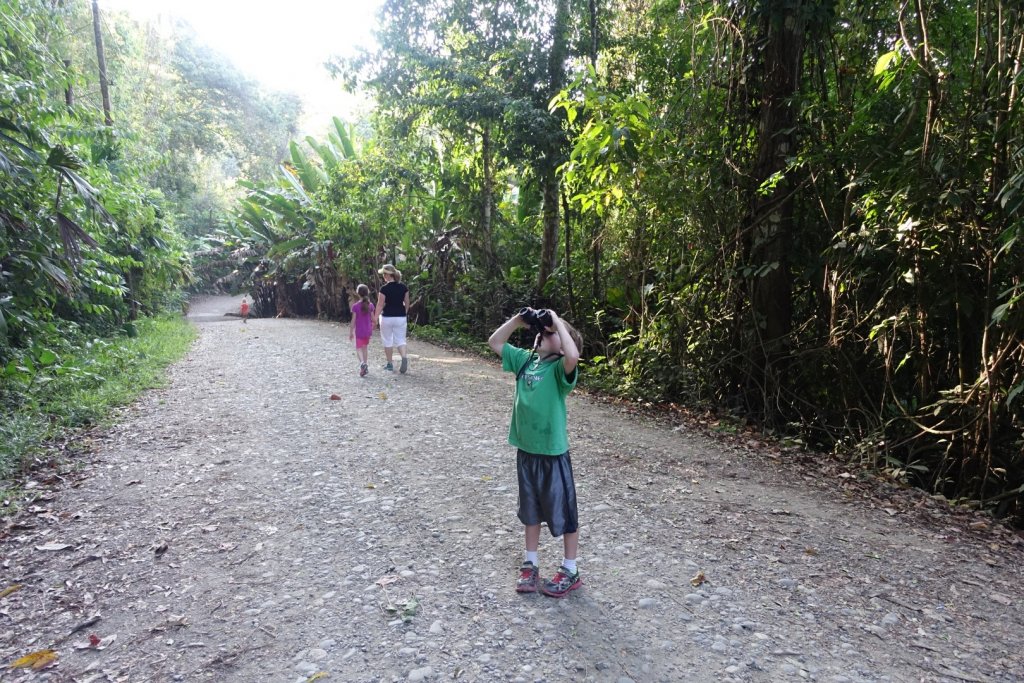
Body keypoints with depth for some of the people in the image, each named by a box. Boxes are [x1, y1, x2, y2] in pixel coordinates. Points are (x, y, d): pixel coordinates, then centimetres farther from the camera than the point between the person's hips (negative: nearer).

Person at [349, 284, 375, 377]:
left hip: (359, 331, -4)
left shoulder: (355, 306, -12)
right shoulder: (370, 305, -3)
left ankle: (362, 363, -25)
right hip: (368, 331, 4)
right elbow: (372, 319, 2)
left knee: (358, 348, 1)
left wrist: (351, 332, -1)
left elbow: (353, 321, -10)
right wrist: (372, 330, 17)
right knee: (364, 347, 17)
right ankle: (364, 366, 21)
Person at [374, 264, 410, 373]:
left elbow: (380, 305, -12)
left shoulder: (384, 289, -13)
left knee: (387, 341, 11)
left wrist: (376, 318, -6)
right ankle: (405, 358, -16)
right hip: (401, 317, 4)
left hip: (387, 317, -4)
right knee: (400, 340, 10)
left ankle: (390, 364, 18)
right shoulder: (403, 287, 1)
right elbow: (407, 303, 7)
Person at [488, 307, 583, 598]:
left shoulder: (560, 368, -16)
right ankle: (530, 565, 36)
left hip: (553, 453, -6)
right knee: (530, 511, 20)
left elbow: (573, 356, -39)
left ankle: (570, 571, 26)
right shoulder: (524, 359, 3)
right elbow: (494, 342, 9)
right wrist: (518, 320, -3)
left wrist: (558, 322, -27)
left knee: (563, 512, 10)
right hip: (525, 450, 7)